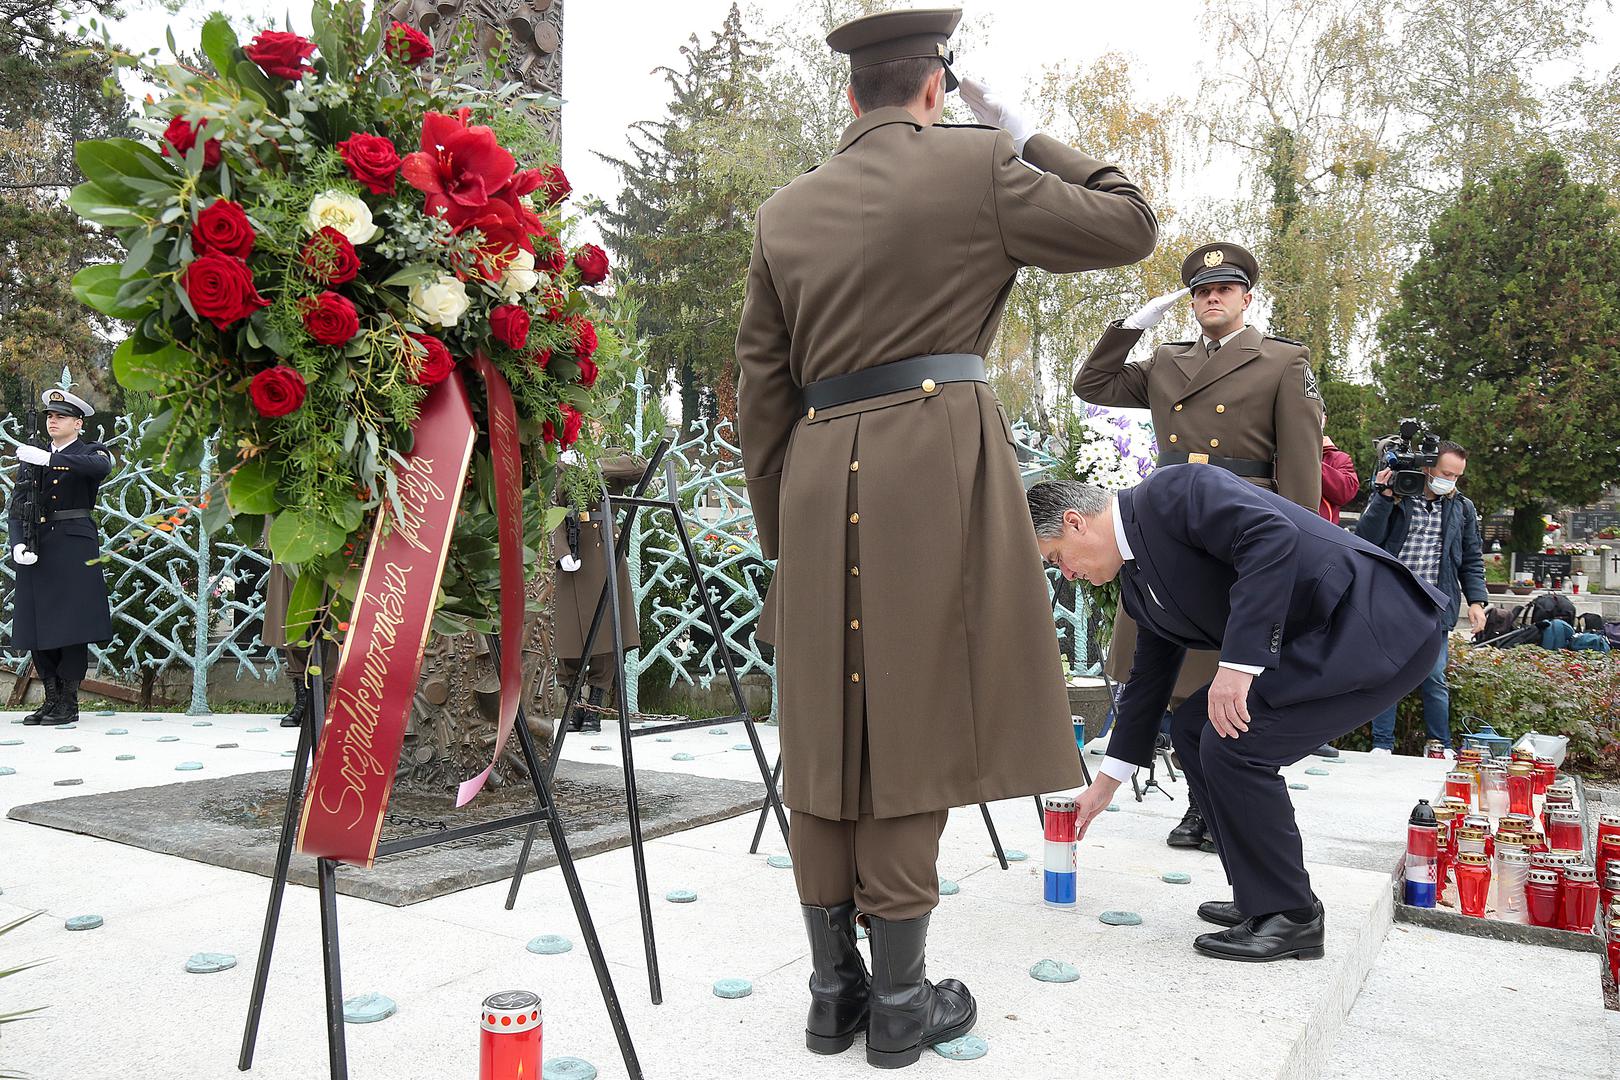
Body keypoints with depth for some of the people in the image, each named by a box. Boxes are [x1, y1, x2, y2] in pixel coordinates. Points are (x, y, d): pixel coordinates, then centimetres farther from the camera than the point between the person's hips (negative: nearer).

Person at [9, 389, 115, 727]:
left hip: (74, 547, -5)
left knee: (72, 624, -4)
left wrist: (49, 458, -30)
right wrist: (18, 545, -7)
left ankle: (69, 703, 2)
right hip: (37, 549, 5)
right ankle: (52, 700, 16)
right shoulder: (30, 457, 16)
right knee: (37, 625, 7)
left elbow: (101, 467, -23)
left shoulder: (90, 452, 4)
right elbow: (16, 509, 10)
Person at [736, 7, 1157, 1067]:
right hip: (936, 464, -4)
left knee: (826, 737, 10)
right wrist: (1028, 138, 18)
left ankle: (832, 988, 20)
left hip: (820, 478, 4)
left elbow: (762, 391, 13)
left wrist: (779, 530, 18)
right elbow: (1131, 225, 9)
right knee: (912, 729, 2)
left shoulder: (785, 211, 14)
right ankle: (898, 1000, 12)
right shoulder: (976, 166, 1)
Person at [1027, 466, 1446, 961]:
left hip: (1377, 628, -10)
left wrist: (1238, 664, -30)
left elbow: (1272, 537, -28)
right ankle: (1263, 898, 19)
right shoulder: (1137, 583, 13)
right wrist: (1104, 785, 25)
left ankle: (1289, 917, 1)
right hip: (1311, 639, 10)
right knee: (1194, 727, 10)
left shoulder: (1172, 490, -14)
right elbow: (1147, 679, 20)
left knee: (1233, 744, -17)